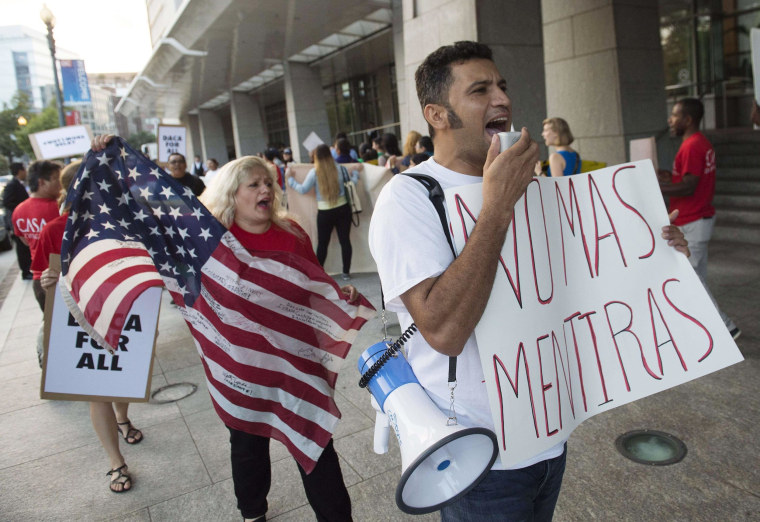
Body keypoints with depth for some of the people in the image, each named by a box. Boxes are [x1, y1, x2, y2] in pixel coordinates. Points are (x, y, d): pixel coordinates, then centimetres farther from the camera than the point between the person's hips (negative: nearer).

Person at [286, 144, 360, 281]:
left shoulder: (314, 172, -7)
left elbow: (303, 189, -2)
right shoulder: (340, 169, -1)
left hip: (325, 212, -1)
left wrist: (290, 179, 14)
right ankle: (346, 272, 10)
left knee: (322, 243, 8)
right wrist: (355, 172, 30)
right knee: (345, 240, 6)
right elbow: (352, 182, 10)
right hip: (343, 209, 1)